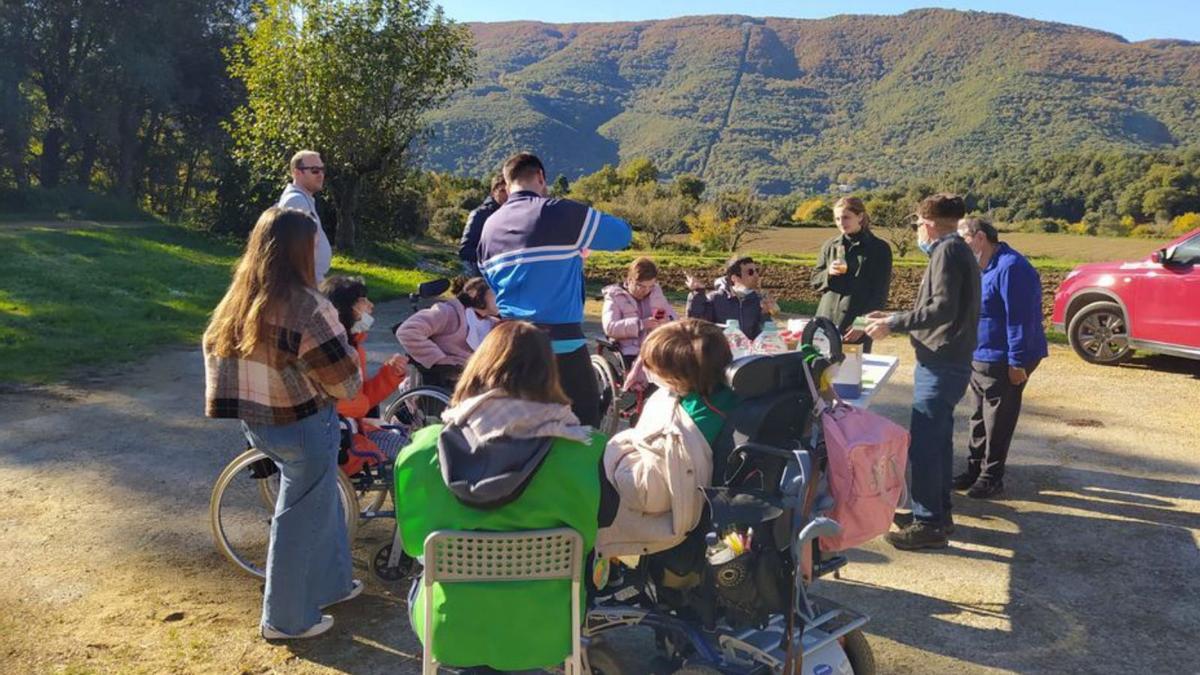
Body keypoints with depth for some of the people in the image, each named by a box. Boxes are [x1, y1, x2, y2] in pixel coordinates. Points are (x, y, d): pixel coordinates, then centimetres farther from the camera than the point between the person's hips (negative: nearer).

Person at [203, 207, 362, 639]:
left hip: (256, 422, 8)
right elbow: (345, 384, -18)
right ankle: (287, 619, 26)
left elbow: (215, 357, 8)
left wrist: (256, 399, 16)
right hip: (303, 427, -8)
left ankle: (330, 583, 42)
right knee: (300, 520, 10)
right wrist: (353, 372, 2)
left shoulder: (236, 301, 0)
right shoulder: (308, 308, -23)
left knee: (321, 502, 26)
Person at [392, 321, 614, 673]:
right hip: (541, 633, 0)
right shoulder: (580, 454, -20)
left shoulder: (425, 448, -15)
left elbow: (413, 540, 0)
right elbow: (594, 530, -2)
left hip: (448, 631, 1)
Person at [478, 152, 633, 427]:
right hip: (560, 340, -6)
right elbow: (623, 233, 4)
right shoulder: (560, 212, -7)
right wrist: (580, 244, 20)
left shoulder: (490, 226, 10)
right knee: (584, 424, 1)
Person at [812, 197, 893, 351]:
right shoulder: (830, 246, 11)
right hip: (826, 320, 4)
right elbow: (815, 280, 16)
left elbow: (880, 294, -2)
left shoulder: (879, 249, 0)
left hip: (857, 325, -3)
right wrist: (829, 274, -7)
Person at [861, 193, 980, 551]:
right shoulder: (958, 251, 18)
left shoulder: (947, 251, -13)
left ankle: (928, 524, -2)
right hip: (949, 361, 11)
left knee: (922, 444, -7)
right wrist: (894, 318, 22)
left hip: (941, 364, -11)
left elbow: (943, 309, -24)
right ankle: (939, 511, 27)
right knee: (938, 439, 17)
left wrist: (894, 325, -19)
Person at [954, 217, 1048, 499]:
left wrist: (1018, 362, -23)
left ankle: (991, 477, 14)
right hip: (979, 358, 9)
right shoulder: (981, 267, 12)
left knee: (997, 422, 3)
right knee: (979, 417, 17)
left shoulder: (1011, 268, -20)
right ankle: (975, 468, 29)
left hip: (1002, 362, -9)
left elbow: (1019, 318, -23)